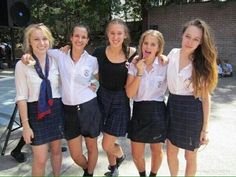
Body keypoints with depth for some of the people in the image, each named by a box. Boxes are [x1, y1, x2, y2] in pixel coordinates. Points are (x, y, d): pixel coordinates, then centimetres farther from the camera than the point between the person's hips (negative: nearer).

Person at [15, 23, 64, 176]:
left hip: (57, 110, 3)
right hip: (36, 112, -2)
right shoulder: (22, 65, -8)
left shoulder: (56, 61, 0)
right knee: (40, 160, 3)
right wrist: (25, 124, -9)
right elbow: (21, 97, -8)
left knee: (56, 150, 19)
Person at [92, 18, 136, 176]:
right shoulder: (99, 52, -6)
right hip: (102, 98, 3)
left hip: (120, 100, -2)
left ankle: (120, 155, 36)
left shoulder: (132, 54, -10)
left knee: (107, 145, -1)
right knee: (108, 142, 17)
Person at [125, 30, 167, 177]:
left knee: (157, 150, 17)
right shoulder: (134, 65, -2)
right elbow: (130, 93, -11)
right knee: (136, 154, 11)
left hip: (157, 111, -1)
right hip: (139, 111, 2)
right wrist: (139, 73, -18)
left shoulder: (165, 65, -7)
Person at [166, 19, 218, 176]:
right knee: (171, 152, 18)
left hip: (192, 111, -3)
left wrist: (205, 128, -8)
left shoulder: (202, 64, -11)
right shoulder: (173, 54, -3)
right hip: (172, 107, 4)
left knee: (190, 157, 15)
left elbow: (206, 97, -8)